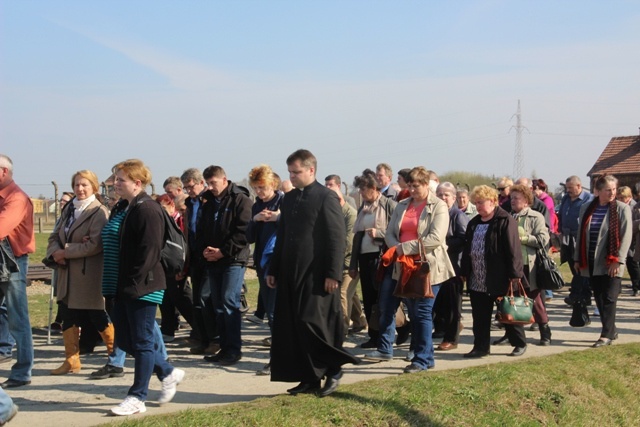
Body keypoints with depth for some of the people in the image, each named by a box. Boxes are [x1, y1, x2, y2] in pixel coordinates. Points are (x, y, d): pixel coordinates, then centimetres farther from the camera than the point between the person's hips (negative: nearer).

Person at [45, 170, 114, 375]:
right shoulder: (68, 209, 13)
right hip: (67, 273, 7)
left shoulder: (99, 212, -11)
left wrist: (65, 252, -18)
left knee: (98, 317, 2)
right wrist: (55, 252, -10)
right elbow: (55, 236, 12)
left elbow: (95, 245, -20)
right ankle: (71, 359, 19)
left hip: (90, 275, -7)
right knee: (68, 317, 9)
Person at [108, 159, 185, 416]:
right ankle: (168, 373, 28)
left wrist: (133, 284, -19)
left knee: (142, 342, 1)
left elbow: (149, 252, -20)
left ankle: (137, 398, 11)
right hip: (125, 288, 10)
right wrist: (119, 285, 12)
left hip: (143, 288, -10)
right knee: (124, 340, 14)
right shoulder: (124, 208, 14)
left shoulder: (148, 210, -15)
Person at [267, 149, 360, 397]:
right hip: (291, 274, 7)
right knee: (293, 328, 5)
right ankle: (309, 378, 14)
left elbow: (337, 238, -11)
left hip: (317, 275, -7)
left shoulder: (326, 197, -7)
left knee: (314, 324, -9)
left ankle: (333, 370, 10)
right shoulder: (289, 199, 14)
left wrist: (333, 274, -17)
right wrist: (273, 270, 16)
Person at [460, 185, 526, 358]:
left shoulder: (505, 221, -9)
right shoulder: (473, 223, 14)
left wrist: (514, 274, -17)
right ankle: (481, 347, 17)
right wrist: (464, 272, 13)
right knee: (480, 316, 9)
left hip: (499, 279, -7)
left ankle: (519, 344, 19)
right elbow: (467, 249, 17)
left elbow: (513, 249, -14)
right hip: (477, 280, 7)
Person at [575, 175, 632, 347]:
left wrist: (618, 260, -14)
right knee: (599, 299, 9)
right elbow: (580, 234, 13)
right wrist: (578, 259, 11)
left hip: (611, 264, -4)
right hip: (592, 263, 4)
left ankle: (606, 335, -5)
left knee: (609, 299, -8)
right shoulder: (586, 208, 9)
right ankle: (612, 330, 21)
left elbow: (626, 236, -8)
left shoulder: (622, 209, -4)